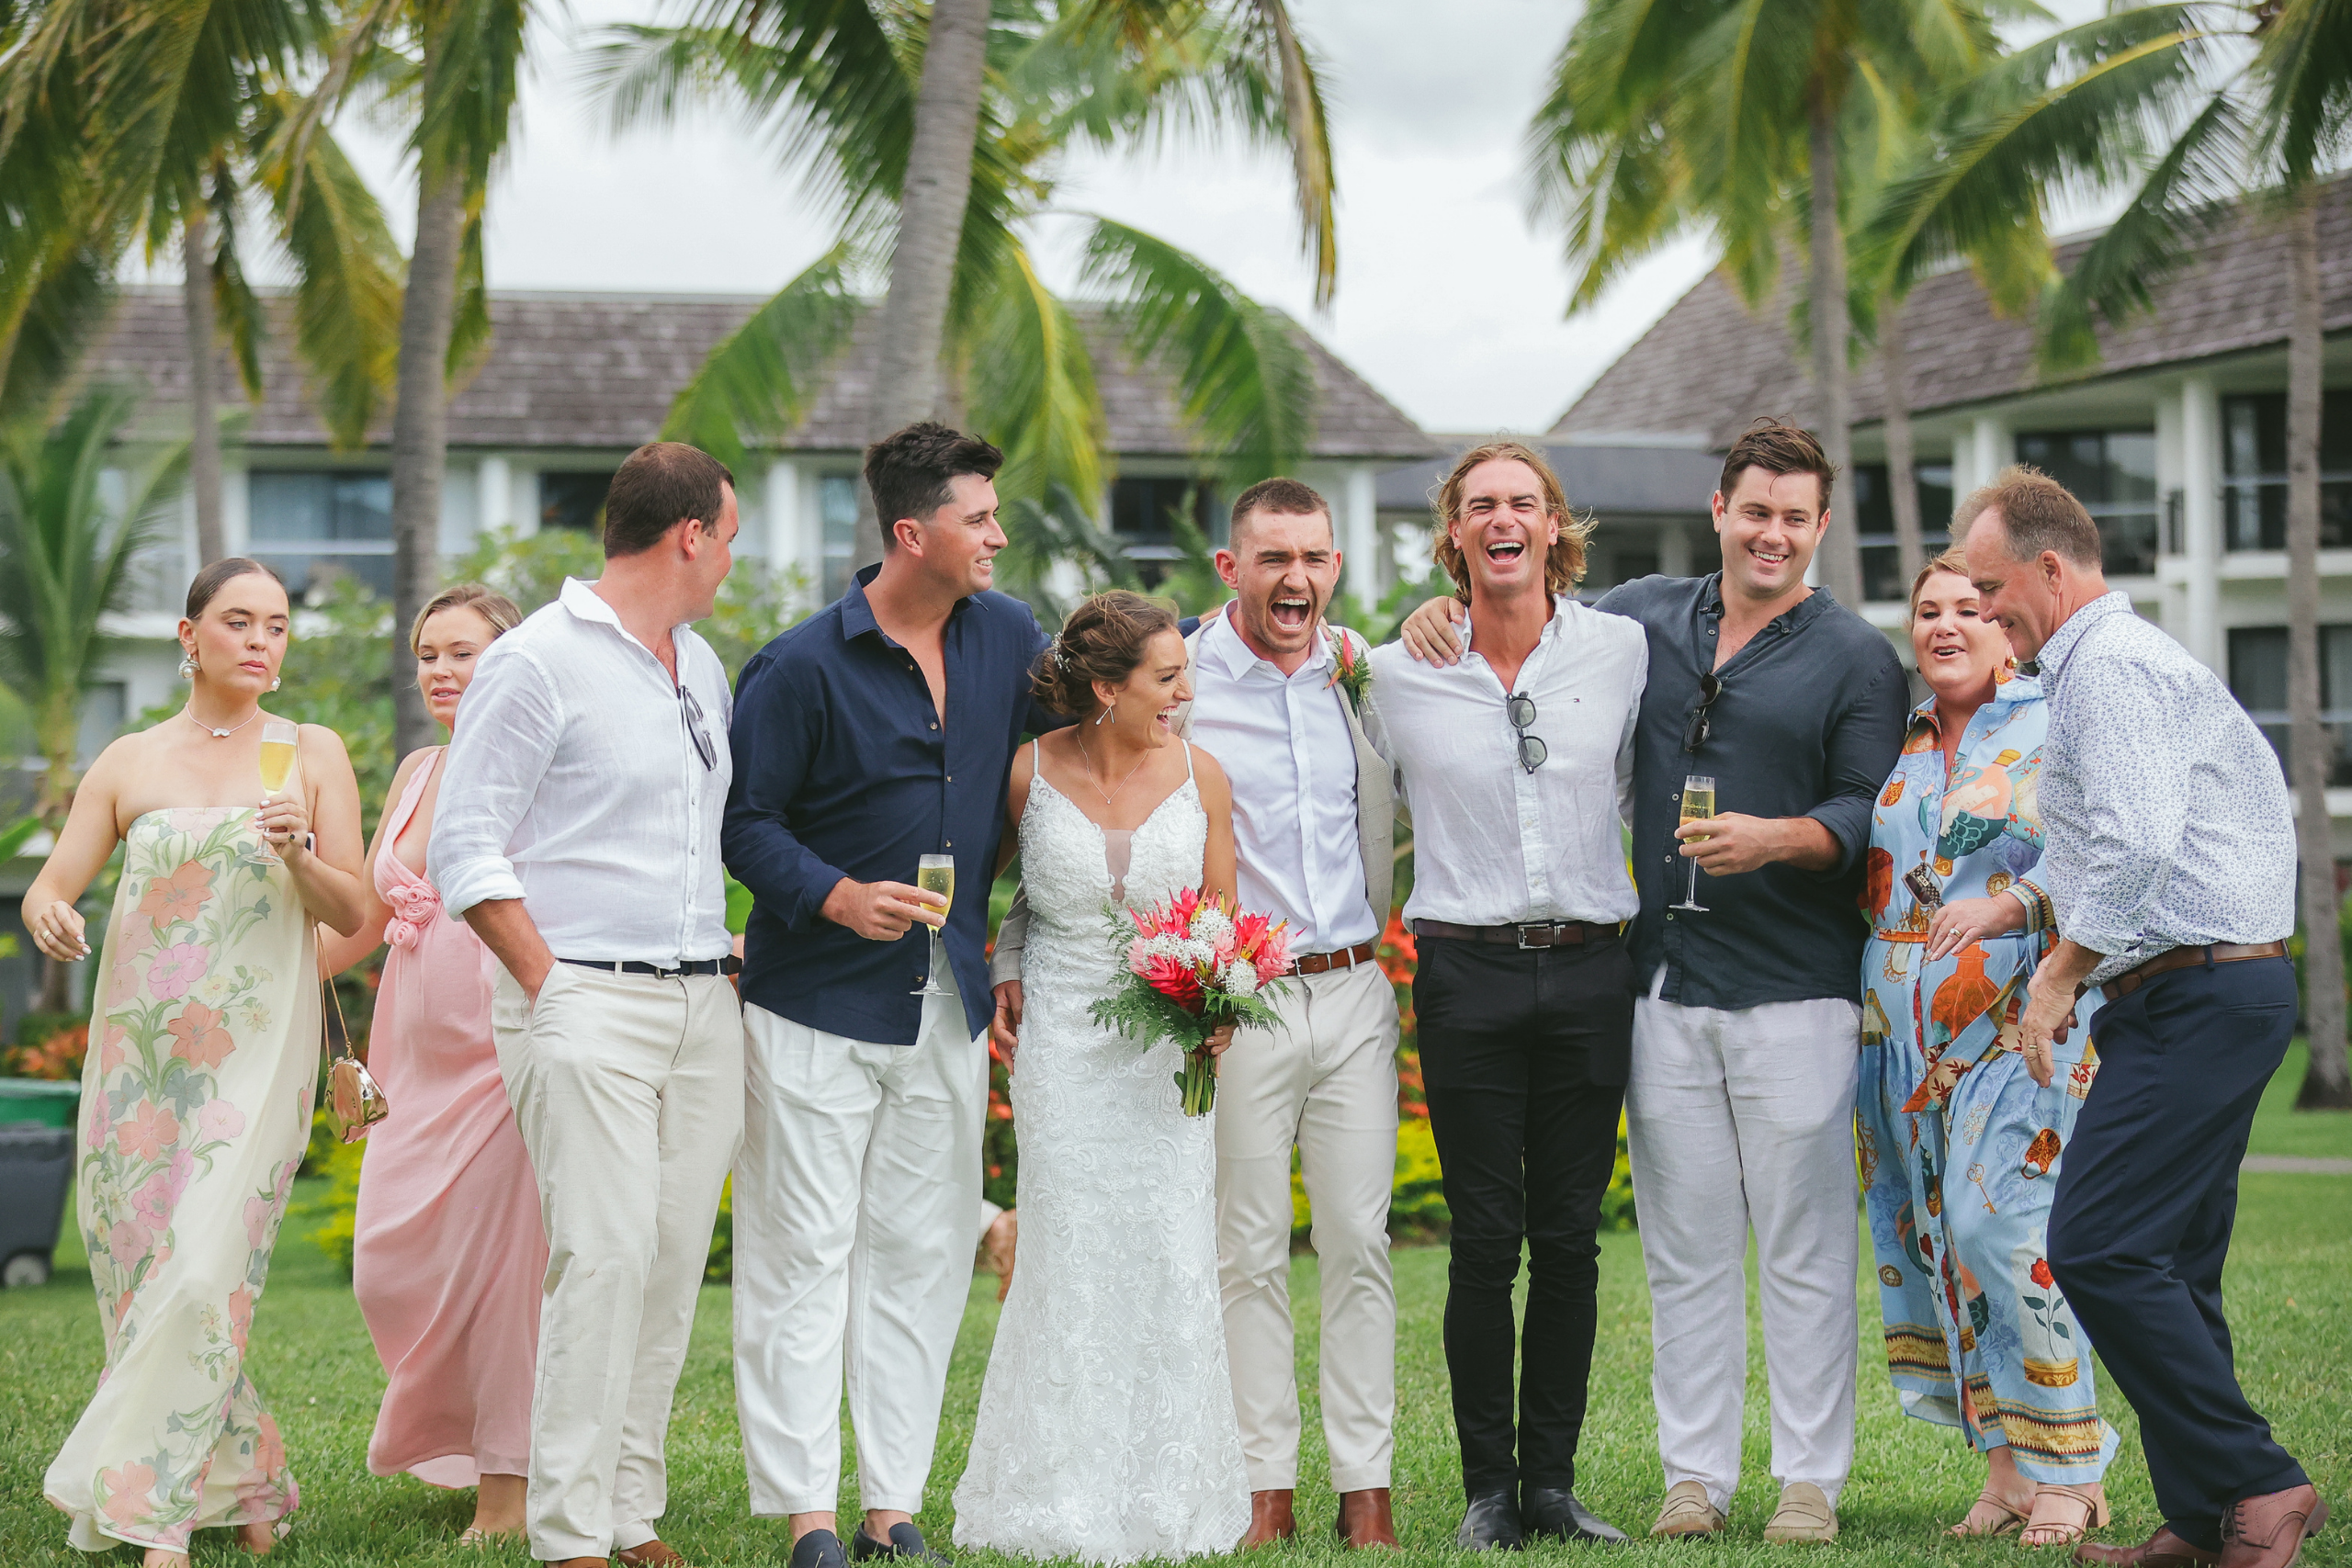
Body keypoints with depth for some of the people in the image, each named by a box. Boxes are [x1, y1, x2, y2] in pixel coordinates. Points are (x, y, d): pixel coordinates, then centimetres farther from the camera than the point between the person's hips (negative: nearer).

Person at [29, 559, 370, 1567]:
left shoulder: (313, 755, 5)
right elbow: (49, 887, 5)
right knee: (138, 1272, 3)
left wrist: (298, 853, -16)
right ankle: (247, 1485, 18)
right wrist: (48, 916, -18)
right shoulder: (130, 764, 8)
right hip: (138, 1051, 3)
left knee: (204, 1274, -15)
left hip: (257, 1052, -2)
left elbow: (352, 914, 4)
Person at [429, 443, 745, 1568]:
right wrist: (551, 986, -11)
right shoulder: (539, 662, -7)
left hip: (704, 1010, 7)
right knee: (605, 1258, -13)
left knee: (674, 1263, 5)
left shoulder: (700, 666, 17)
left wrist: (732, 956, 14)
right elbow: (464, 851, -8)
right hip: (589, 1008, -7)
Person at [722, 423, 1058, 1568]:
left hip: (948, 1005, 6)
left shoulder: (1008, 639, 7)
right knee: (805, 1257, -3)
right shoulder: (802, 668, -10)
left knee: (922, 1258, 8)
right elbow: (746, 823, -8)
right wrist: (835, 896, -20)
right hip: (818, 1002, -6)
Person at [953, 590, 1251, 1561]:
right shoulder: (1028, 774, -6)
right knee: (1071, 1259, 0)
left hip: (1172, 1044, 2)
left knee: (1175, 1258, 1)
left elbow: (1225, 915, 5)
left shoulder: (1200, 776, -2)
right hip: (1062, 1035, -2)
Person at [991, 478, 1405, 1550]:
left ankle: (1366, 1485, 11)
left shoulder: (1367, 673, 7)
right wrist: (1015, 958, -1)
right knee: (1248, 1251, 2)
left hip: (1354, 992, 3)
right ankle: (1267, 1488, 9)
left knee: (1359, 1243, 5)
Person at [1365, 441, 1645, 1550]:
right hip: (1467, 972, -1)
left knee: (1570, 1239, 4)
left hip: (1591, 970, 1)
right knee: (1486, 1240, -1)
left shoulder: (1622, 651, 3)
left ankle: (1552, 1482, 13)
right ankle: (1489, 1490, 8)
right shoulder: (1398, 673, 1)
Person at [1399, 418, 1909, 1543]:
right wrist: (1445, 607, 7)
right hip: (1666, 986, 3)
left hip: (1796, 991, -3)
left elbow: (1872, 815, -3)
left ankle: (1810, 1479, 7)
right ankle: (1695, 1474, 14)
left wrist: (1779, 838, -21)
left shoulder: (1855, 659, 3)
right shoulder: (1646, 618, 12)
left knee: (1804, 1248, 0)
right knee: (1683, 1247, 6)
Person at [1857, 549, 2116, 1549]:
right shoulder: (1897, 744, 17)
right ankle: (2010, 1462, 10)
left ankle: (2067, 1470, -5)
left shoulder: (2056, 727, 0)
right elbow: (1865, 880, 27)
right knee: (1932, 1238, 3)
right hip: (1905, 1034, 6)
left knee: (2001, 1225, -16)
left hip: (2022, 1021, -6)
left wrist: (2013, 903, -20)